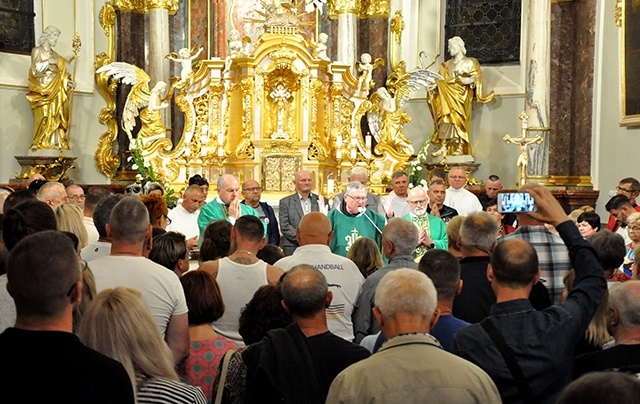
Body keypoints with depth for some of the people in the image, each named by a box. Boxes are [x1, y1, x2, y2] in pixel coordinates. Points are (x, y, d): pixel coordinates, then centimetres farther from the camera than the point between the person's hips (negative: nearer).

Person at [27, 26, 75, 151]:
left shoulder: (55, 55, 22)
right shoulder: (37, 50, 7)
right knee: (44, 117, -15)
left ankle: (56, 145, -8)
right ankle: (41, 145, -18)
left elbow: (61, 74, 15)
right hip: (43, 89, -5)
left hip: (56, 92, 5)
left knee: (56, 117, -4)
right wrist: (49, 62, -6)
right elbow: (36, 68, -7)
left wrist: (67, 81, -1)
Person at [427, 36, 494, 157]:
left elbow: (475, 78, -1)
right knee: (446, 118, -14)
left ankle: (460, 147, -18)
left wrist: (463, 80, -19)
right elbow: (440, 80, 12)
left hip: (462, 96, -3)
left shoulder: (470, 62, 10)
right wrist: (433, 86, -9)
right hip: (448, 95, 3)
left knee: (458, 119, -17)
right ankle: (443, 147, -21)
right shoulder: (446, 65, 21)